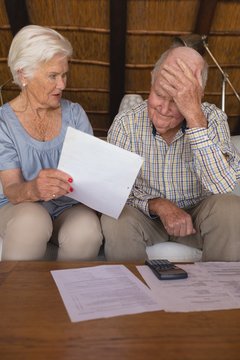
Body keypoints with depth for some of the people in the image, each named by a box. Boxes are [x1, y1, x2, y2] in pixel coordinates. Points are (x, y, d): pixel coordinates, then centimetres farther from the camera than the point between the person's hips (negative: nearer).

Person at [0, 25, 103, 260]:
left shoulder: (74, 113, 4)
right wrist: (33, 189, -35)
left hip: (70, 206, 2)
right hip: (19, 207, -1)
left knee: (86, 231, -31)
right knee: (31, 220, -35)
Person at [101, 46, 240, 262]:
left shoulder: (213, 119, -15)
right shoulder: (126, 124, -14)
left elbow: (222, 187, -31)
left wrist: (194, 114, -37)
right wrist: (158, 205, -30)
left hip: (197, 214, 1)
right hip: (147, 213, 0)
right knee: (116, 222, -31)